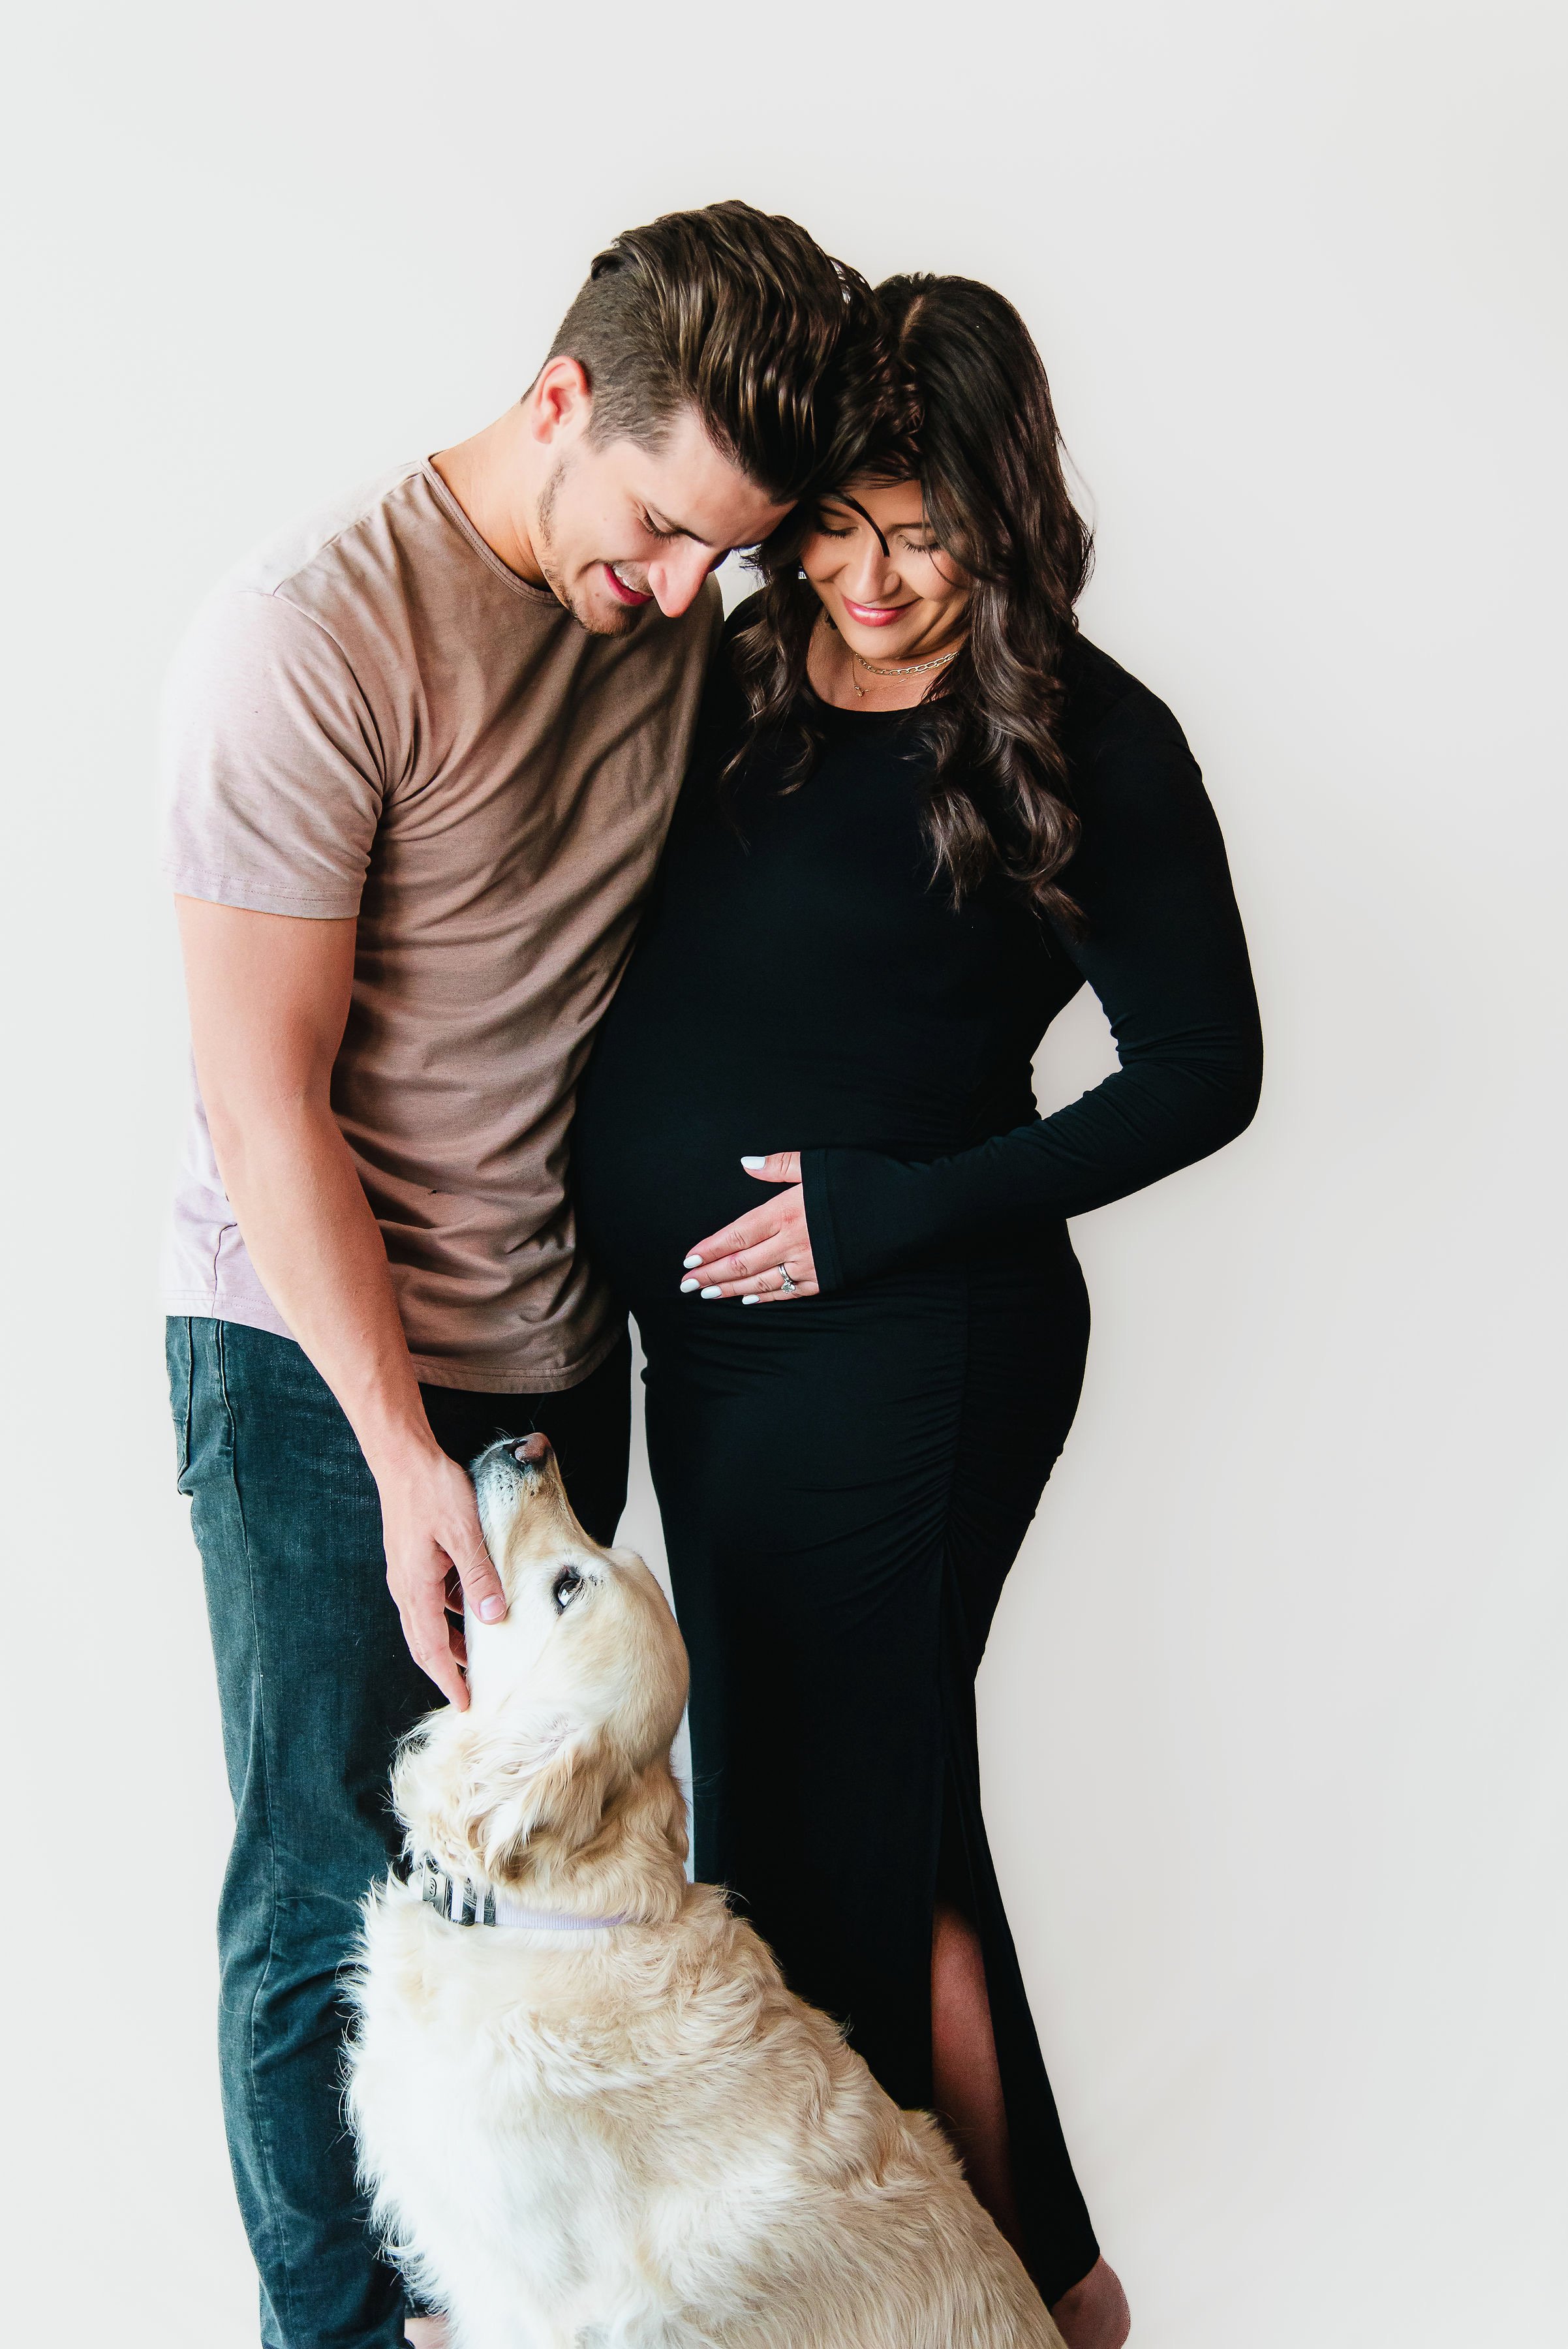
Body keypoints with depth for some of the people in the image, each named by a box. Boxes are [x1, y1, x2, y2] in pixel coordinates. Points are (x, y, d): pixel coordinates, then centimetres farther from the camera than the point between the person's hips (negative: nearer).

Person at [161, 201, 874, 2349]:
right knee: (336, 1891, 4)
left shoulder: (675, 604, 2)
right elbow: (263, 1098, -17)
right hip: (316, 1359, -5)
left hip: (557, 1336, 6)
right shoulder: (312, 635, -18)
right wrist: (403, 1452, -17)